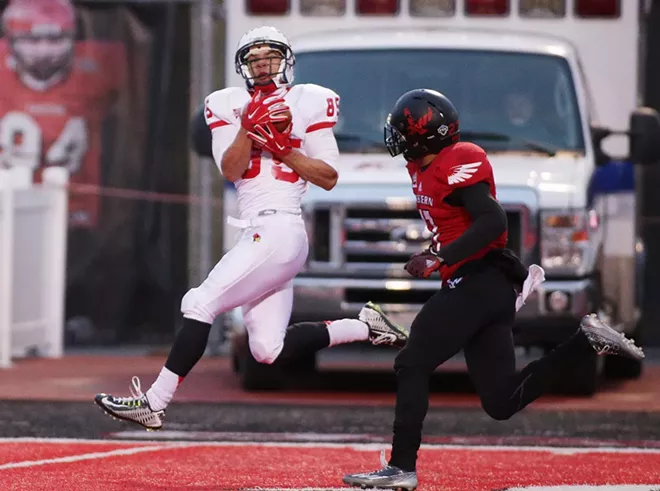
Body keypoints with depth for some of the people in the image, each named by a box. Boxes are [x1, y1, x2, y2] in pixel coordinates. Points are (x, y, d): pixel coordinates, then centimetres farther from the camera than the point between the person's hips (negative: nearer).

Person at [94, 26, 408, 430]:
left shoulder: (309, 103, 0)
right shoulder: (229, 106, 13)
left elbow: (329, 178, -2)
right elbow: (230, 171, -1)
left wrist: (282, 146, -11)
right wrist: (250, 127, -15)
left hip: (280, 228, -7)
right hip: (257, 236, 7)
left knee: (201, 303, -14)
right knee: (268, 349, 3)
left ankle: (154, 404, -10)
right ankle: (363, 327, 17)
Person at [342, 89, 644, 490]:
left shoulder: (456, 166, -15)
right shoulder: (425, 168, 13)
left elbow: (493, 221, -25)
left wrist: (440, 259, -28)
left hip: (476, 284, -10)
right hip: (492, 289, 10)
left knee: (412, 366, -10)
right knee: (503, 401, 10)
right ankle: (588, 340, 10)